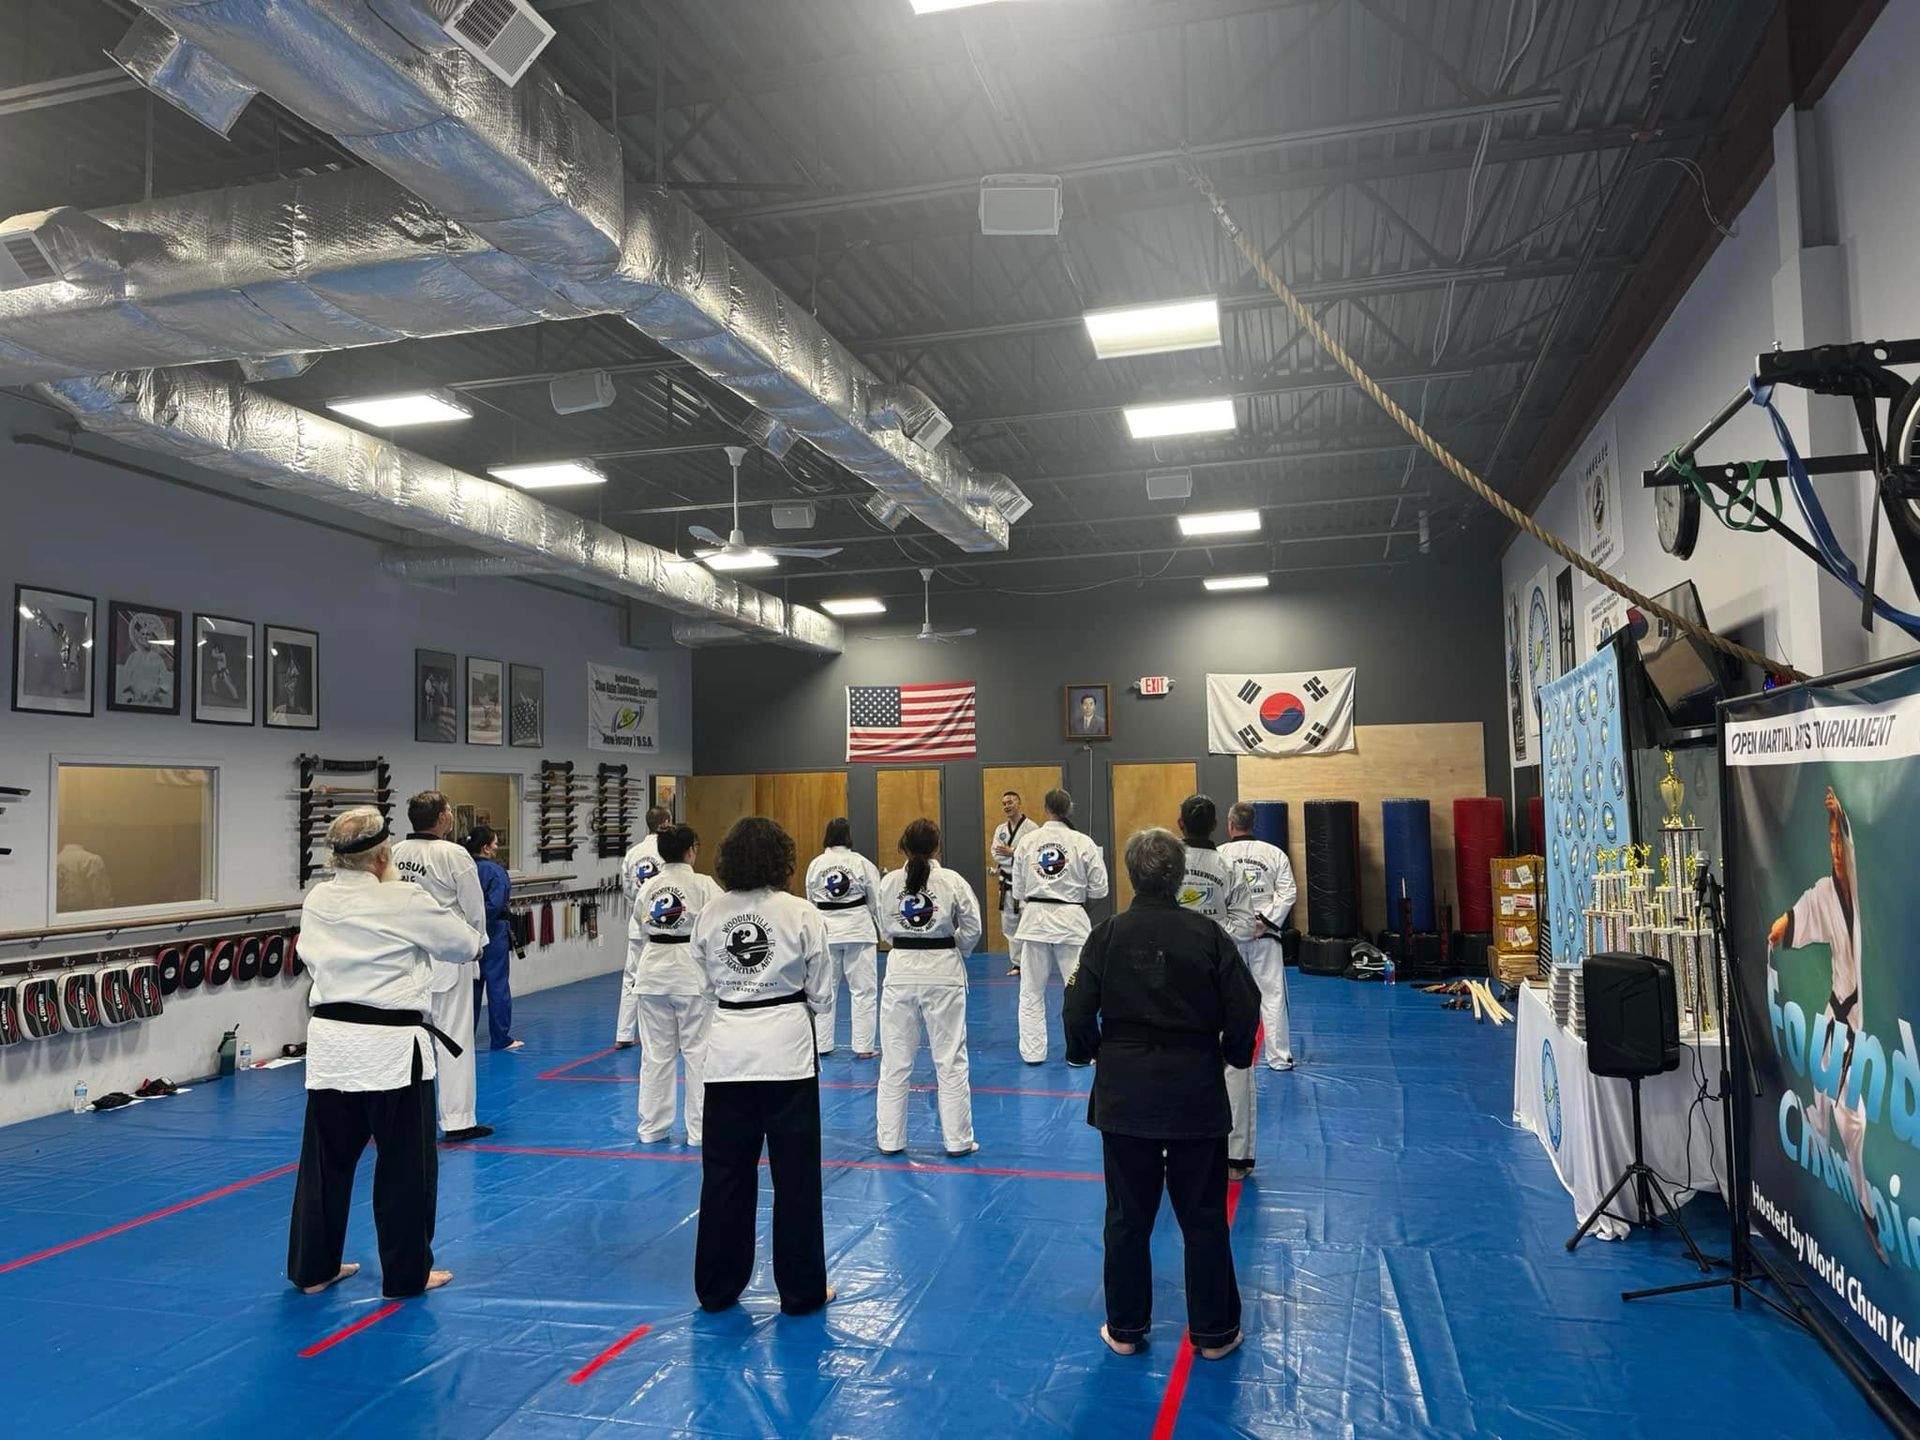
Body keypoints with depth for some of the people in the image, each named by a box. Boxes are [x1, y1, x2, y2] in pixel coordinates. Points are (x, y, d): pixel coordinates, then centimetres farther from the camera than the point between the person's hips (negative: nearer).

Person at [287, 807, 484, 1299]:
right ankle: (406, 1272, 17)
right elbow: (465, 944, -1)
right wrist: (416, 950, 18)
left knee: (327, 1157, 16)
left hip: (330, 1041, 6)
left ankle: (314, 1268, 29)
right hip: (390, 1046, -6)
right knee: (406, 1163, 7)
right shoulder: (406, 902, -14)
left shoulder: (316, 902, 1)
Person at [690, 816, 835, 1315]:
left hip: (727, 1052, 3)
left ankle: (717, 1287, 25)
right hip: (786, 1049, -3)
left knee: (725, 1172, 13)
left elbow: (707, 981, 8)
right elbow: (817, 989, -1)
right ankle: (801, 1290, 17)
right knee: (795, 1177, 7)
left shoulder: (709, 915, -1)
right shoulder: (801, 913, -10)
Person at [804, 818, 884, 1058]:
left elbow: (811, 900, 9)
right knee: (863, 989, 5)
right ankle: (863, 1046, 6)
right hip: (858, 928, -3)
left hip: (826, 930, 3)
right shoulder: (862, 863, -7)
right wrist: (882, 929, 11)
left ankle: (821, 1044, 20)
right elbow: (877, 900, -2)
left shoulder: (815, 864, 0)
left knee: (825, 989, 13)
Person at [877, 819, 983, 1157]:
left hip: (900, 972, 2)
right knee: (950, 1060, 7)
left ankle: (890, 1139, 19)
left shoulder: (888, 882, -3)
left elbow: (887, 929, 7)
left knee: (895, 1060, 11)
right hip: (943, 973, -1)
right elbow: (972, 929, -3)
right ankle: (957, 1140, 14)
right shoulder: (952, 882, -8)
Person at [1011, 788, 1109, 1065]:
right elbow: (1098, 890, -3)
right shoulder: (1083, 843, -8)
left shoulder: (1027, 841, -3)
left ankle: (1032, 1052, 17)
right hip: (1070, 920, -2)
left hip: (1035, 919, 2)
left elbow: (1018, 889, 4)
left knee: (1032, 990, 12)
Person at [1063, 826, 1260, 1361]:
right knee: (1203, 1216, 13)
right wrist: (1233, 1054, 12)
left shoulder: (1108, 935, -9)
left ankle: (1125, 1328, 26)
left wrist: (1088, 1053, 12)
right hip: (1196, 1091, 0)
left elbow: (1077, 1012, -8)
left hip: (1125, 1091, 1)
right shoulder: (1209, 935, -10)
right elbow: (1244, 1012, -8)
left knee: (1128, 1215, 14)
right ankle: (1214, 1332, 25)